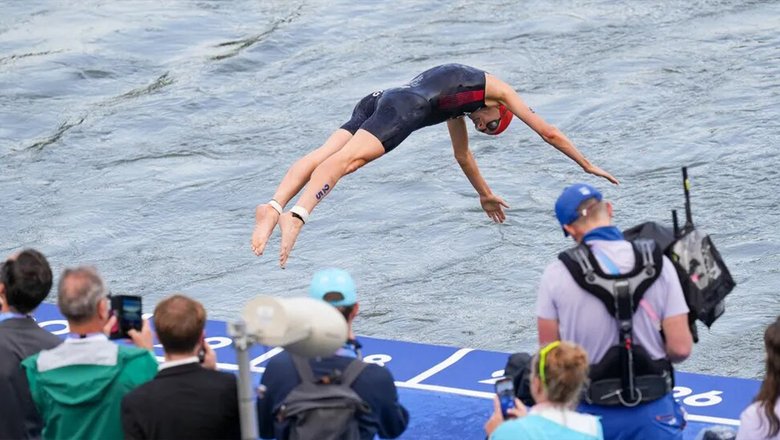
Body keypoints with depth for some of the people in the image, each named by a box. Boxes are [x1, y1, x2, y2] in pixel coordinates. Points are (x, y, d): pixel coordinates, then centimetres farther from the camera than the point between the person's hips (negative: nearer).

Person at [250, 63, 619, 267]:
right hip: (404, 107, -7)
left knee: (323, 155, -15)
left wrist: (486, 195, 70)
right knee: (348, 158, -28)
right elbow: (548, 132, 31)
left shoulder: (460, 102, 44)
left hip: (378, 100, 7)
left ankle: (274, 207, -38)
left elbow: (463, 156, 58)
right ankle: (297, 215, -50)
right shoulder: (496, 89, 25)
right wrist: (588, 166, 41)